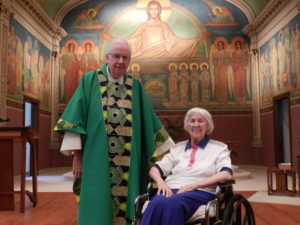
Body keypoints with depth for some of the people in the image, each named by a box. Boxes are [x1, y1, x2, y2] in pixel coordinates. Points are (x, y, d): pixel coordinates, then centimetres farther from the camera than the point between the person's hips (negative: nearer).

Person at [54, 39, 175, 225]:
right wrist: (77, 155, -7)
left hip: (128, 165, 3)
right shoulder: (90, 81, 2)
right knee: (98, 210, 2)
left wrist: (171, 150, 12)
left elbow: (149, 120, 13)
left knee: (126, 208, 8)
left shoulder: (136, 87, 10)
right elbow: (77, 117, -2)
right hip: (98, 162, -3)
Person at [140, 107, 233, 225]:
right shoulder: (178, 147, 22)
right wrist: (160, 181, -7)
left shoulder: (219, 147, 12)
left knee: (172, 203, -38)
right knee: (157, 203, -35)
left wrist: (194, 185, -16)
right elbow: (154, 169, 18)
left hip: (200, 192, -3)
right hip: (171, 189, 3)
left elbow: (227, 175, -5)